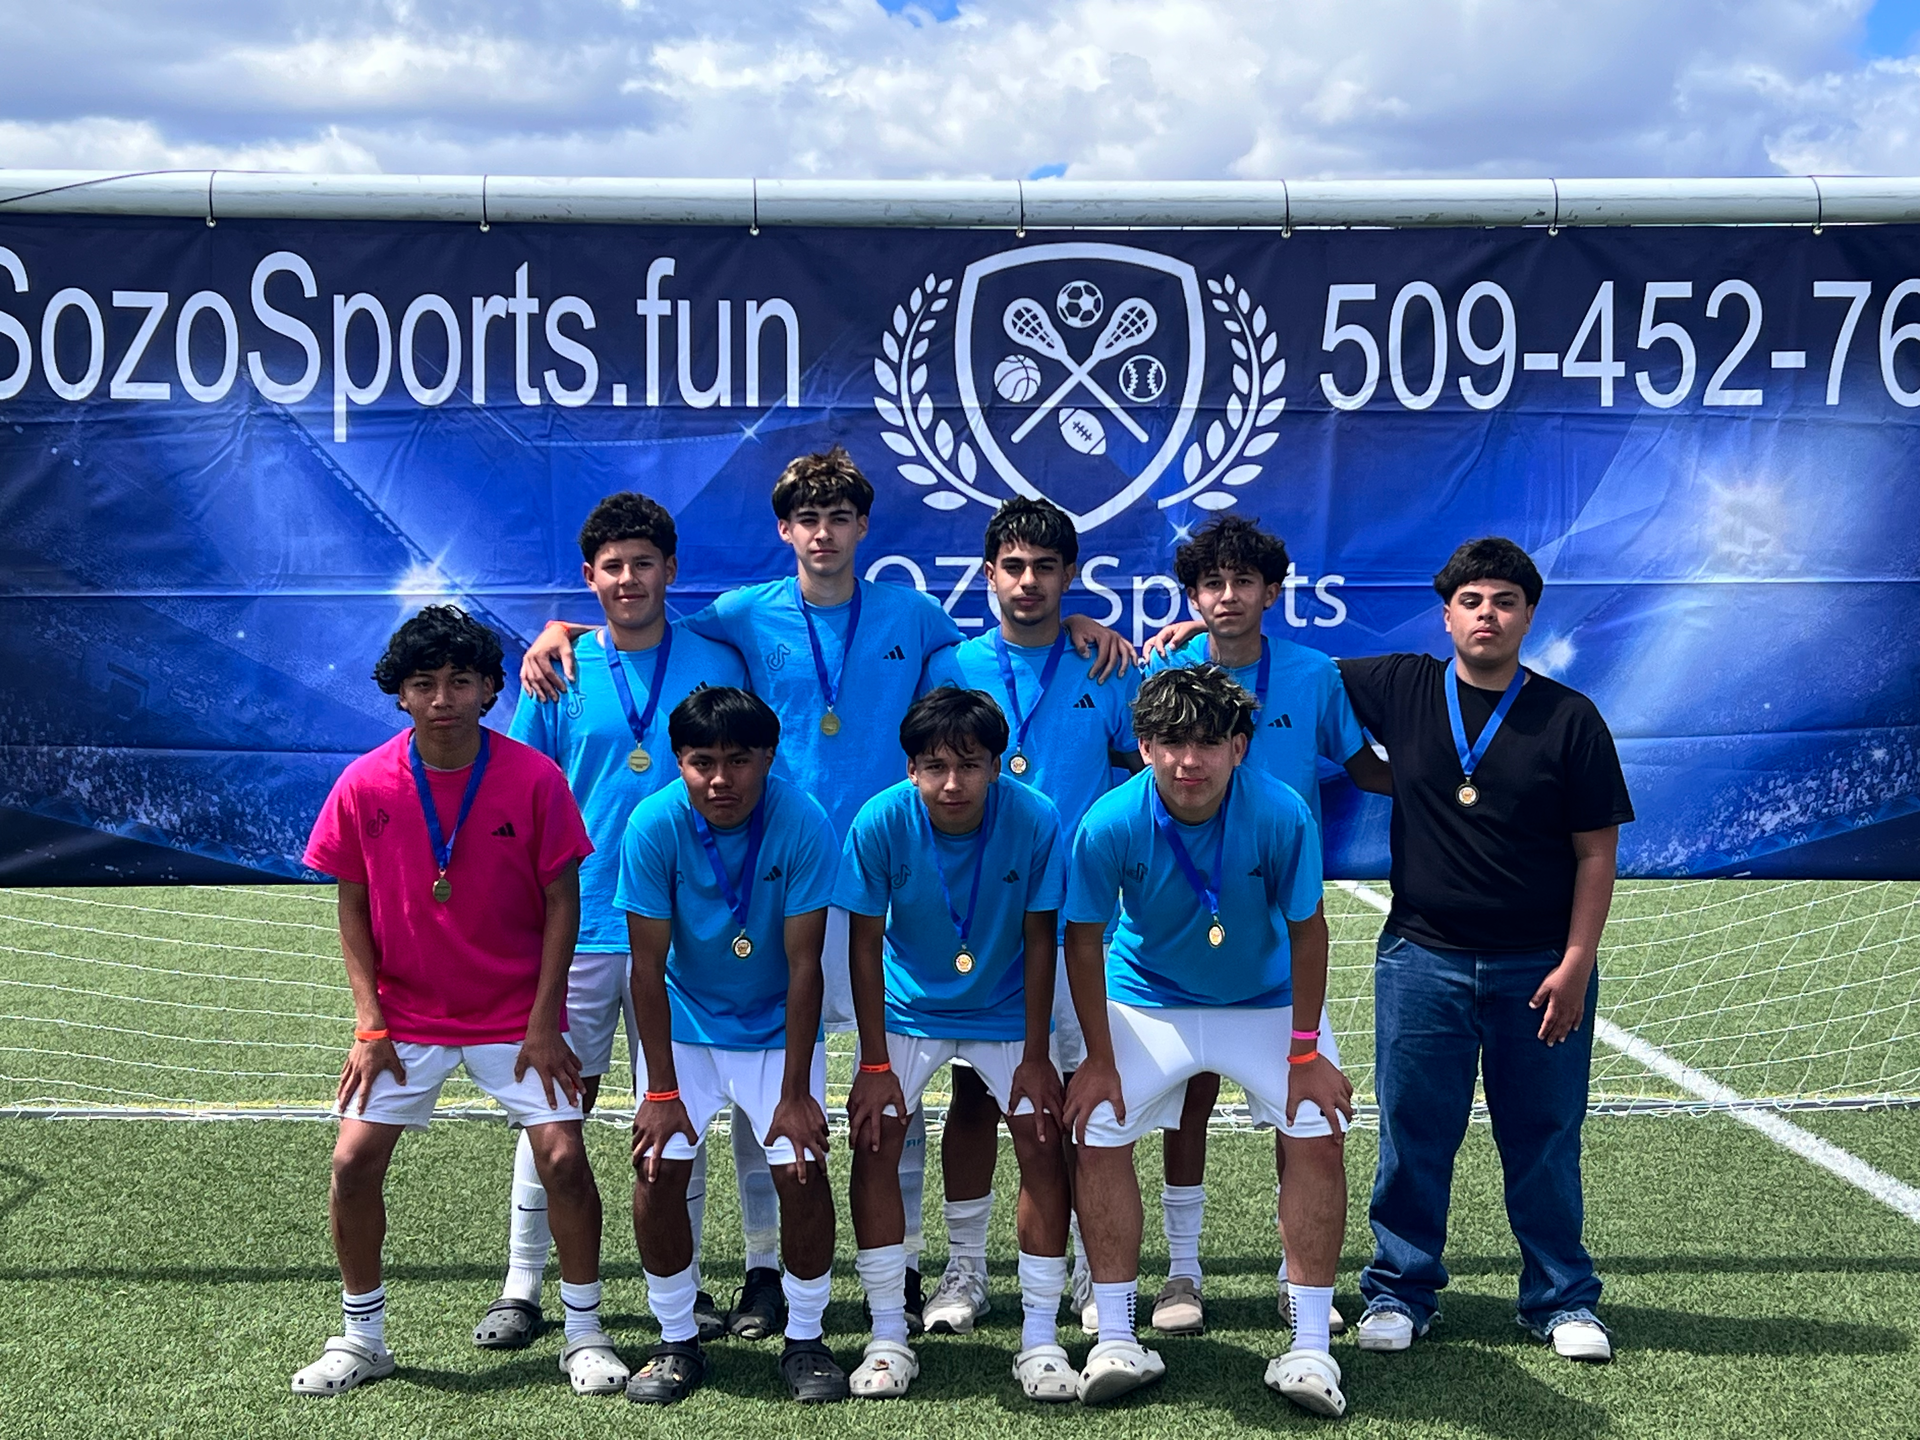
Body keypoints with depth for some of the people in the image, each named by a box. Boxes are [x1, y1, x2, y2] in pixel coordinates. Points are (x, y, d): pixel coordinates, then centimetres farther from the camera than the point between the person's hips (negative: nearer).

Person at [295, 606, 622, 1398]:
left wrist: (545, 1022, -9)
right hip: (404, 1018, 2)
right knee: (353, 1161, -5)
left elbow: (561, 902, -6)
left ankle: (584, 1333, 11)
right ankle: (361, 1338, 17)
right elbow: (353, 907, 1)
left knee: (562, 1157, -10)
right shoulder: (364, 784, -9)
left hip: (516, 1018, -1)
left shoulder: (535, 778, -13)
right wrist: (369, 1023, -5)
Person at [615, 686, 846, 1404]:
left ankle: (805, 1338, 10)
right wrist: (661, 1091, -16)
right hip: (681, 1021, 1)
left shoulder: (804, 824, -23)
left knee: (802, 1170, -10)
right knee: (658, 1168, -9)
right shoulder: (653, 824, -21)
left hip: (779, 1024, -1)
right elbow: (648, 964, -16)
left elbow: (803, 965, -19)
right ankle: (677, 1341, 11)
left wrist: (795, 1093, -18)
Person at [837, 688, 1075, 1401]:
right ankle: (888, 1337, 2)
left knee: (1042, 1143, -10)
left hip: (1005, 1011, 0)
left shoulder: (1035, 820, -24)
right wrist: (874, 1064, -13)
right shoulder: (880, 822, -24)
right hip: (908, 1008, 0)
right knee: (874, 1142, -10)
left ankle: (1040, 1340, 2)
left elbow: (1039, 940, -13)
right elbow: (866, 943, -14)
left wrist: (1036, 1057, -11)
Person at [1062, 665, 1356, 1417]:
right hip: (1147, 1001, 0)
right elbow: (1083, 940, -12)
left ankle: (1309, 1349, -3)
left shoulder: (1282, 815, -27)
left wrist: (1305, 1053, -11)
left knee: (1318, 1136, -13)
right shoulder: (1110, 824, -26)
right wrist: (1099, 1059, -9)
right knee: (1097, 1134, -12)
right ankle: (1116, 1342, 1)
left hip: (1266, 1002, 0)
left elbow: (1305, 931, -13)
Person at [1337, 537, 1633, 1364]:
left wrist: (1575, 964, -7)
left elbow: (1597, 851, 0)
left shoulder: (1570, 720, 0)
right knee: (1412, 1138, 5)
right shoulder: (1400, 690, 3)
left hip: (1540, 969, -1)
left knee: (1544, 1142, 7)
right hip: (1422, 959, 1)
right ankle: (1399, 1293, 19)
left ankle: (1562, 1301, 21)